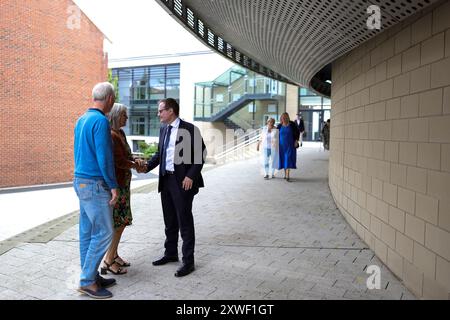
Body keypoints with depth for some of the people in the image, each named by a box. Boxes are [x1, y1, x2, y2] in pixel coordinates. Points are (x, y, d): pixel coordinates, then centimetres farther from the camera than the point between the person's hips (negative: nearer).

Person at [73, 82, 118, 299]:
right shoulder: (101, 121, -16)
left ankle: (91, 276, 22)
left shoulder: (82, 119, 13)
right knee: (103, 232, -3)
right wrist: (113, 186, -13)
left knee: (87, 232, 13)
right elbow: (104, 157, -20)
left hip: (81, 181, 10)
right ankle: (87, 281, 5)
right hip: (95, 184, -10)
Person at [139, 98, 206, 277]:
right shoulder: (163, 129, 12)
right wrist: (147, 166, 3)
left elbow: (200, 154, -10)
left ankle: (188, 261, 11)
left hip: (182, 181, -7)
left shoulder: (189, 129, -9)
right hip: (166, 180, 7)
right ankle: (170, 253, 33)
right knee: (169, 220, 17)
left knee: (185, 221, 0)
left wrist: (191, 176, -16)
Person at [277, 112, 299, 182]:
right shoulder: (279, 126, 0)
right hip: (282, 145, 3)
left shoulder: (292, 124, -6)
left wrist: (296, 141, -6)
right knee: (283, 159, 8)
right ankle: (285, 174, 21)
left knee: (288, 159, -9)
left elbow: (297, 132, 3)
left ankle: (287, 176, -11)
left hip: (290, 145, -3)